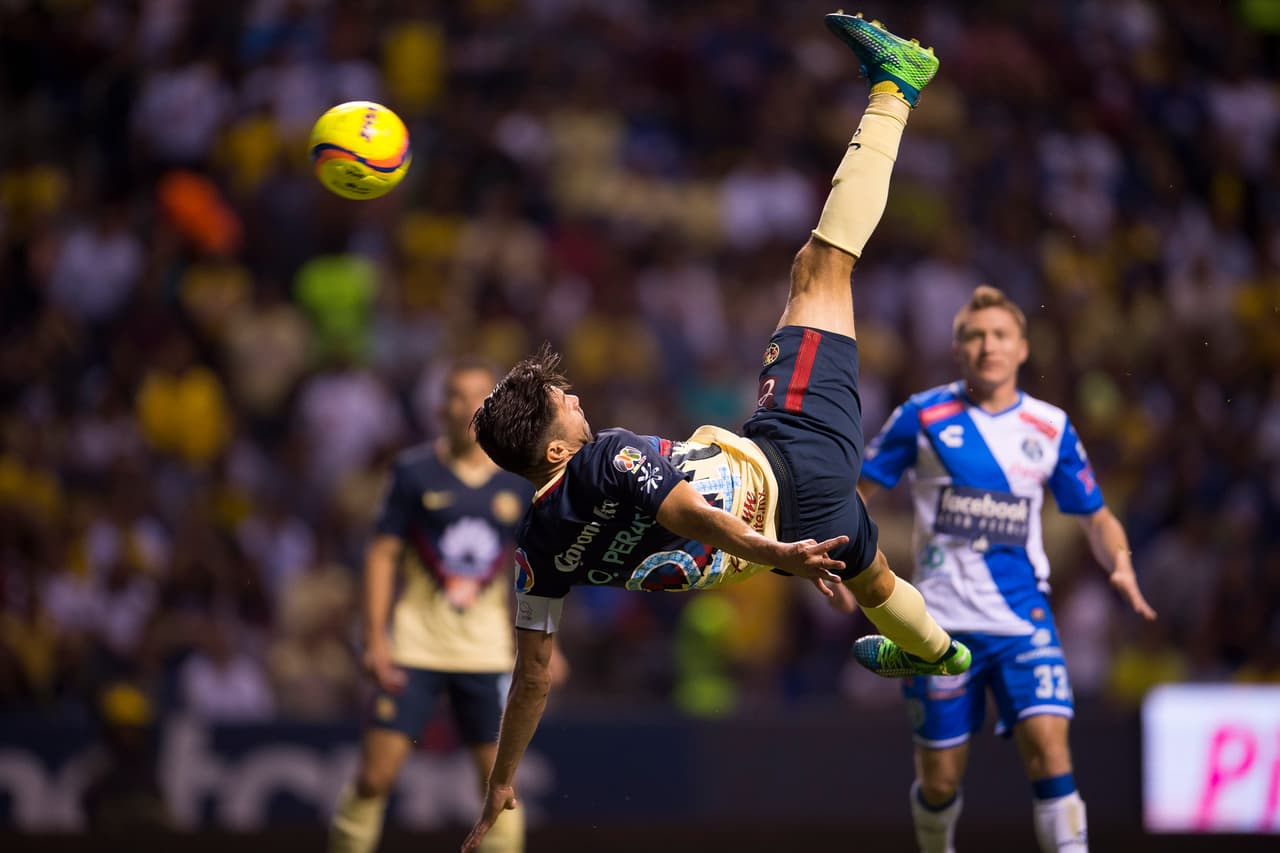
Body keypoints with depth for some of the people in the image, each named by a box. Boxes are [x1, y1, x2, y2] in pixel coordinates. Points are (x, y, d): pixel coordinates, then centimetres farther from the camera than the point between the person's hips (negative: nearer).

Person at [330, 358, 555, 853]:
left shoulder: (519, 482, 4)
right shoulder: (414, 472, -2)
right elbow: (382, 554, -2)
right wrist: (375, 639, -9)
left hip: (488, 650, 2)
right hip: (415, 646, -2)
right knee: (375, 777, -7)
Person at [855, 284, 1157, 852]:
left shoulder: (1051, 429, 5)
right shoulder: (924, 417, -1)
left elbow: (1096, 518, 14)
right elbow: (857, 490, 6)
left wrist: (1121, 566, -6)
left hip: (1024, 619, 1)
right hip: (942, 623, -1)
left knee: (1048, 747, -18)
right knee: (940, 778, 4)